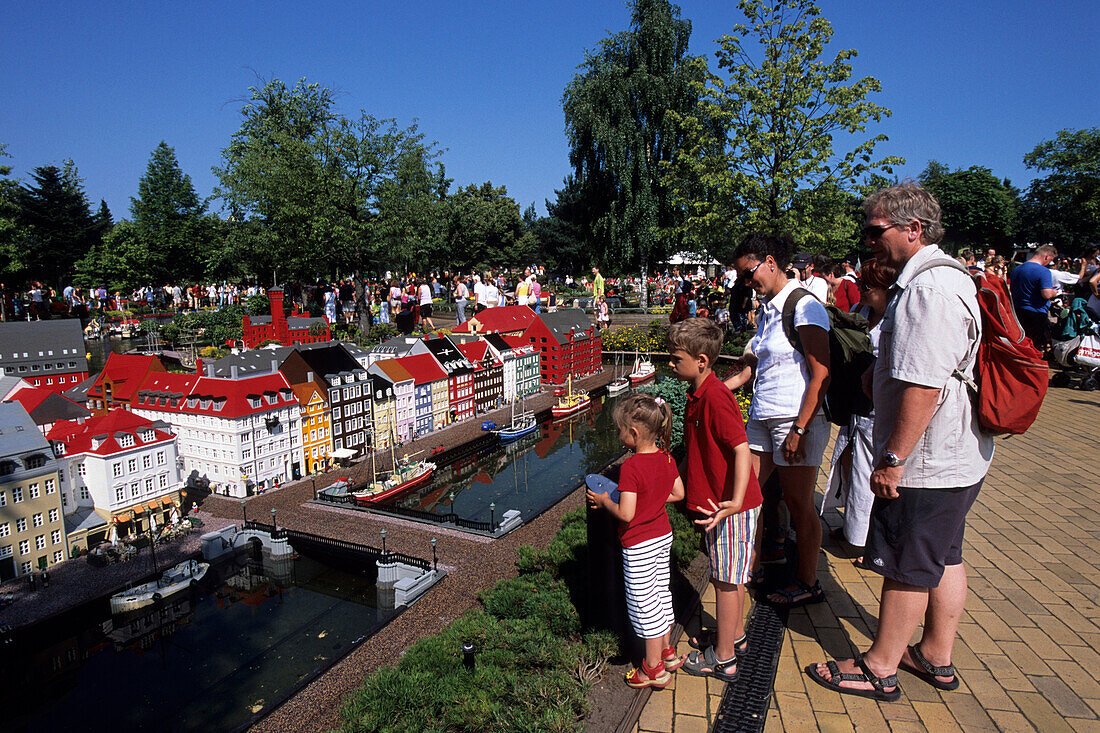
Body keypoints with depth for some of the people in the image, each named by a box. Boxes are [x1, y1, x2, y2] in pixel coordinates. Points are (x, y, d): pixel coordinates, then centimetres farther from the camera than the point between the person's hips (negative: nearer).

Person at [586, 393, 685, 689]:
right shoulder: (666, 457, -3)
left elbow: (626, 514, -26)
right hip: (663, 535, 8)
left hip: (639, 545, -8)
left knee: (644, 604, 7)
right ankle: (667, 652, 39)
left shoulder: (630, 468, -27)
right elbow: (679, 493, 7)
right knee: (661, 594, 22)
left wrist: (603, 500, -11)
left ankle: (654, 670, 21)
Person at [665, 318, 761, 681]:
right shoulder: (698, 394, 8)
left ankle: (722, 659, 18)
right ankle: (735, 636, 40)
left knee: (726, 579, 4)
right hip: (719, 501, 10)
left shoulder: (715, 397, -23)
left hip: (730, 507, -10)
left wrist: (735, 502, -38)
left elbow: (741, 448, -29)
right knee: (730, 576, 22)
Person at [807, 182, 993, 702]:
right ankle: (937, 657, 36)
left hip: (924, 463, -10)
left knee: (907, 568, 4)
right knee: (943, 560, 20)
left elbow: (922, 387, -28)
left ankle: (880, 668, 21)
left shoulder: (929, 289, -24)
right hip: (956, 459, 10)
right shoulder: (944, 278, 12)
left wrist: (893, 459, -23)